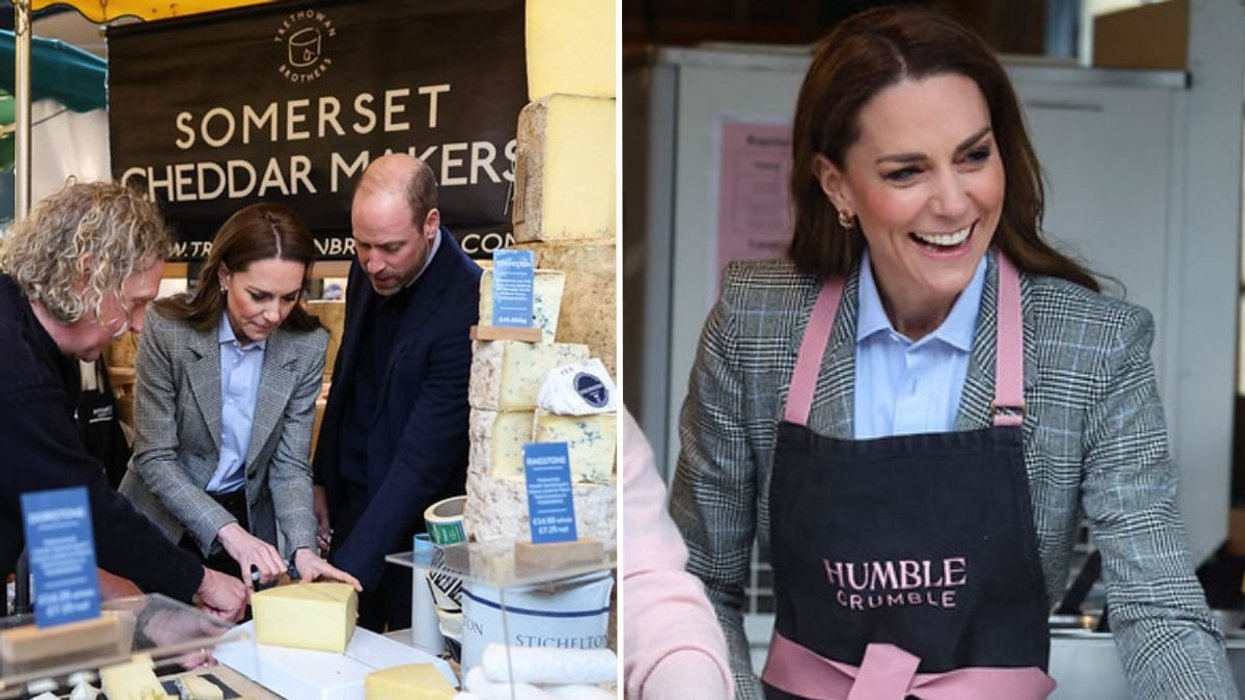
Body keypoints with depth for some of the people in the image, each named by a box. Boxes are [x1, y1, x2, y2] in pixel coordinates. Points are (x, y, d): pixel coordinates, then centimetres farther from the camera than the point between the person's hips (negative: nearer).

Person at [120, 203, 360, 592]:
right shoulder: (167, 329, -20)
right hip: (164, 523, -2)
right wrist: (227, 530, -30)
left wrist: (303, 548, -27)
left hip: (248, 525, 2)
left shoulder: (307, 347, -13)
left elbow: (290, 466, -10)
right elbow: (154, 458, -18)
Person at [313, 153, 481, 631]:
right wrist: (322, 479, 12)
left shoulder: (464, 309, -27)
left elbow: (422, 461, -29)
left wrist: (348, 572, -32)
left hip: (415, 523, -6)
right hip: (352, 503, 7)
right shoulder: (369, 271, -3)